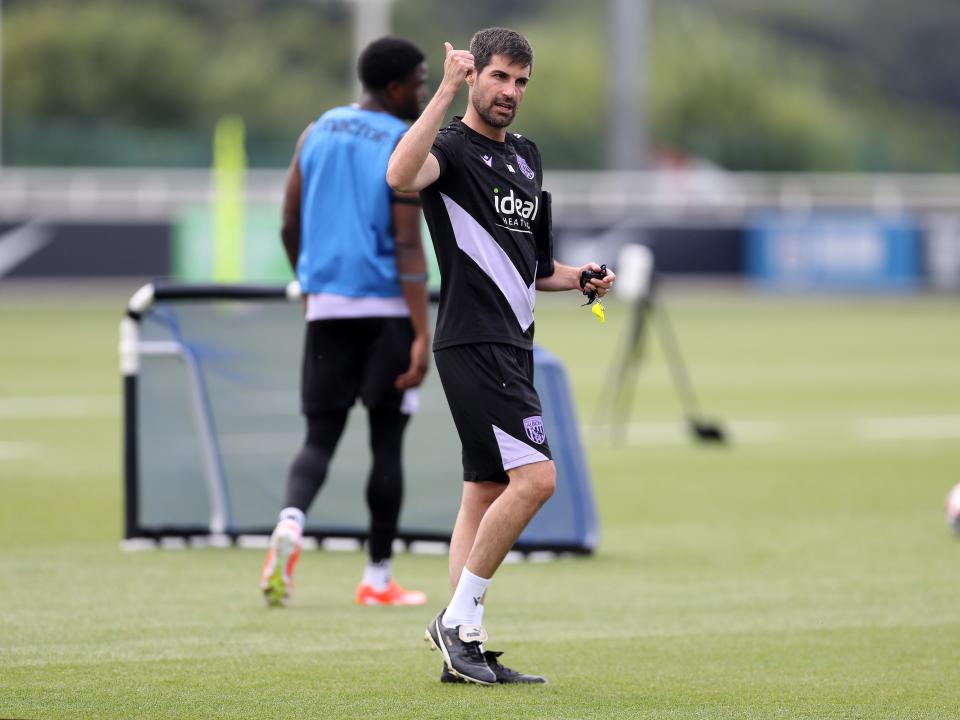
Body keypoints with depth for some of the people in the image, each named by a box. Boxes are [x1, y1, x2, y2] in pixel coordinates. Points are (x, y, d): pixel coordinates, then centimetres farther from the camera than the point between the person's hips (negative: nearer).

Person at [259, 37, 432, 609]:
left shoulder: (318, 133, 8)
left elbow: (290, 228, 10)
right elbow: (408, 246, -15)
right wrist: (423, 336, -17)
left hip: (327, 305, 4)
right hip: (387, 309, -4)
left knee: (321, 434, 8)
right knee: (387, 442, 6)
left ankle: (291, 522, -23)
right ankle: (378, 578, 11)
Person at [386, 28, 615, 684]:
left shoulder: (527, 156, 19)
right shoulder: (452, 147, -8)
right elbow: (401, 176, -34)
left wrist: (580, 279, 8)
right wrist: (447, 90, -34)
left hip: (514, 345, 9)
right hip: (473, 344, -9)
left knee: (486, 494, 8)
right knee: (535, 477, -17)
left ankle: (465, 652, 9)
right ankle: (457, 619, -9)